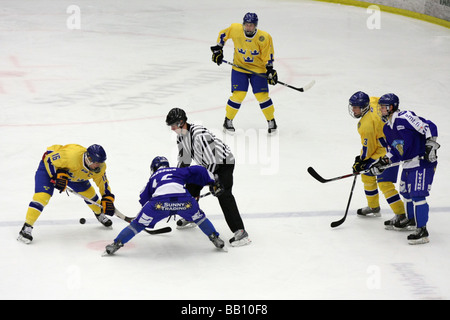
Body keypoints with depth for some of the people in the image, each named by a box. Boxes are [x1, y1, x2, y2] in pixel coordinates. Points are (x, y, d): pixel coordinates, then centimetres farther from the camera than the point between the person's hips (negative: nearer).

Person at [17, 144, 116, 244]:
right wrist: (58, 175, -35)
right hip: (48, 167, -6)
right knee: (42, 196, -22)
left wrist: (107, 198, -11)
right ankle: (26, 228, -17)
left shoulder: (99, 167, -22)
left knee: (89, 192, 7)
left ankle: (100, 215, 38)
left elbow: (103, 182, -3)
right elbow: (49, 159, -30)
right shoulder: (72, 155, -43)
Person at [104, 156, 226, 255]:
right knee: (198, 217, 29)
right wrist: (213, 183, 28)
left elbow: (144, 198, 35)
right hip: (183, 199, 1)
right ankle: (215, 239, 30)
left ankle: (117, 243, 12)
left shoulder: (153, 177, 35)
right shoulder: (178, 171, 34)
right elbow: (198, 171, 24)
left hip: (159, 201, -1)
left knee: (139, 223, 14)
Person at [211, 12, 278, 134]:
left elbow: (268, 56, -8)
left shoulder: (264, 38, -17)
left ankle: (271, 121, 14)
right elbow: (223, 34, 5)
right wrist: (218, 49, 2)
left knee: (262, 95, -6)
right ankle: (228, 121, 6)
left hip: (258, 69, 0)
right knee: (238, 94, -12)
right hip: (239, 67, 0)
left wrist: (270, 70, -14)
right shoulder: (235, 29, -15)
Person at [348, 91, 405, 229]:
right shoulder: (372, 101, -5)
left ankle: (401, 214, -12)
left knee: (384, 183, -15)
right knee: (367, 175, 18)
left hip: (388, 152, -11)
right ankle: (373, 207, 34)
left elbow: (368, 148, -20)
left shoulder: (366, 125, -29)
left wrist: (361, 161, -3)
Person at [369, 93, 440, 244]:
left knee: (417, 195, -14)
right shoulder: (387, 128, 11)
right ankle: (411, 220, 44)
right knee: (406, 191, 23)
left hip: (423, 161, -10)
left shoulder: (405, 117, -19)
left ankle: (422, 231, -12)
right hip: (408, 163, 10)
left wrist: (431, 145, -29)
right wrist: (383, 162, 8)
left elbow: (429, 127, -22)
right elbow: (395, 151, 17)